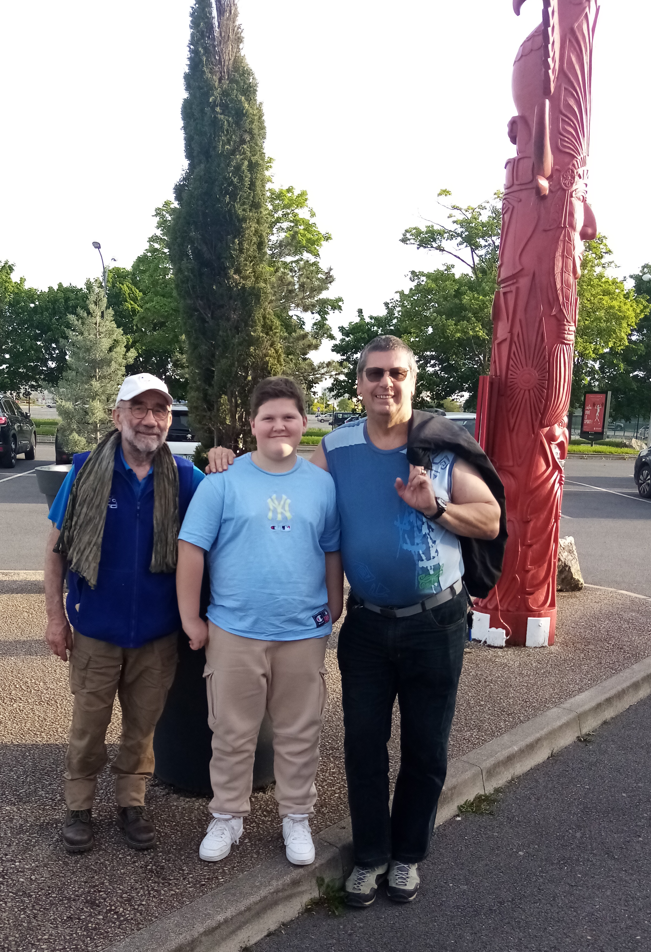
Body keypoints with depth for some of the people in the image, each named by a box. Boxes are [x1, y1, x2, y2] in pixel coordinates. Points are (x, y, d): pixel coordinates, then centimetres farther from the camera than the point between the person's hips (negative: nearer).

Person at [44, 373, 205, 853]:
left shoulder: (185, 476, -4)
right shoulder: (87, 471, -7)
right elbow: (57, 547, -1)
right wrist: (55, 615, -3)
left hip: (158, 632, 1)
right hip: (97, 631, -1)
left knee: (142, 726, 17)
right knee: (88, 726, 14)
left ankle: (132, 802, 37)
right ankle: (79, 806, 35)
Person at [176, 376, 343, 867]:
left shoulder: (322, 484, 3)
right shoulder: (224, 482, -6)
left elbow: (333, 553, 11)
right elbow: (191, 551, -6)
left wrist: (333, 608, 11)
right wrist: (191, 619, -5)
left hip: (304, 633, 2)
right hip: (235, 632, -2)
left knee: (300, 734, 14)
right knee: (233, 734, 13)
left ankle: (297, 817, 34)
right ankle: (227, 817, 33)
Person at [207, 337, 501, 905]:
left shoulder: (443, 446, -6)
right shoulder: (336, 449, -1)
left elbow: (491, 520, -5)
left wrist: (434, 506, -21)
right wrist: (234, 463, -4)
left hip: (436, 621, -1)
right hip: (367, 622, 2)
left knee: (425, 746, 12)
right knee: (364, 741, 10)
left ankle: (408, 854, 34)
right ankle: (371, 854, 31)